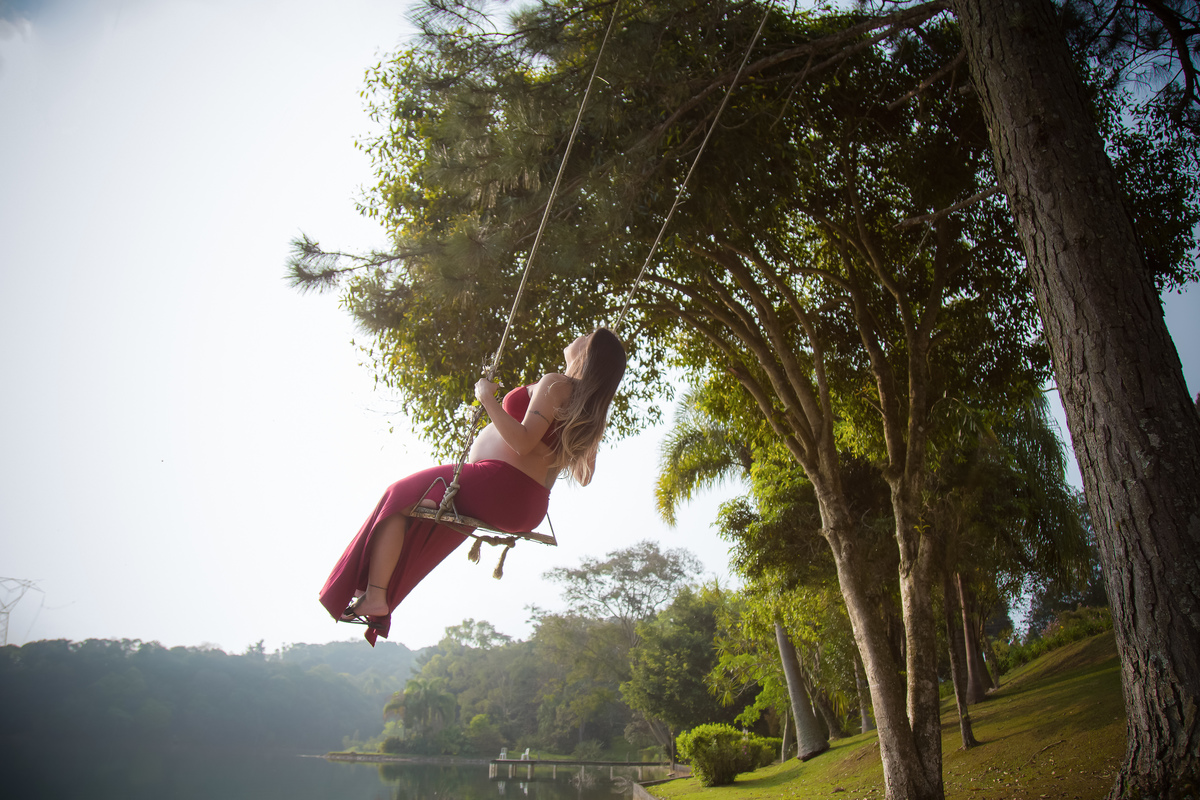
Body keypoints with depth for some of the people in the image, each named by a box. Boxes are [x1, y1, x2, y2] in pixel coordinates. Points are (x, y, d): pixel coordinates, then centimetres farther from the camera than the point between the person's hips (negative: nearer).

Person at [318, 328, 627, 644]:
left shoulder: (556, 384, -13)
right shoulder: (593, 412, 9)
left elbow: (522, 442, -24)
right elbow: (584, 476, 14)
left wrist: (488, 398, -18)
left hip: (498, 485, -9)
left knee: (397, 499, 8)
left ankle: (373, 596, 7)